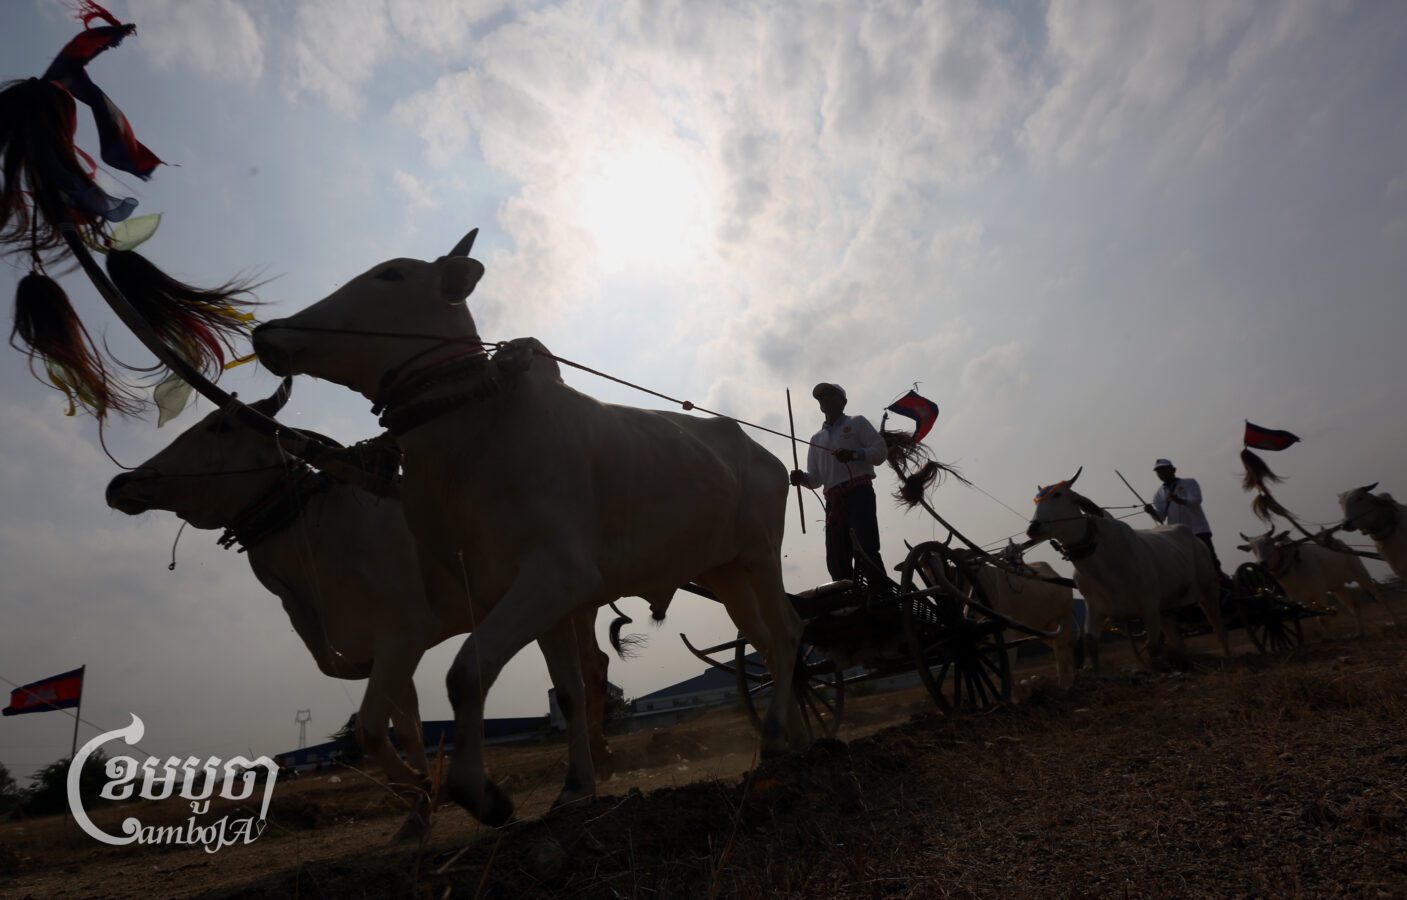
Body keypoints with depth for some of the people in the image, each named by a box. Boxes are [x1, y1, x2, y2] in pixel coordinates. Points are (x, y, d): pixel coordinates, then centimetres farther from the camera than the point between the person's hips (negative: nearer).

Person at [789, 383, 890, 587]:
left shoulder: (857, 423, 15)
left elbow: (881, 451, 2)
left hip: (859, 493, -5)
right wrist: (802, 478, -1)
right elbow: (816, 479, 22)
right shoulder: (816, 439, 27)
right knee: (836, 562, -2)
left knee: (865, 552, -21)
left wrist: (854, 454, -15)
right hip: (833, 502, 5)